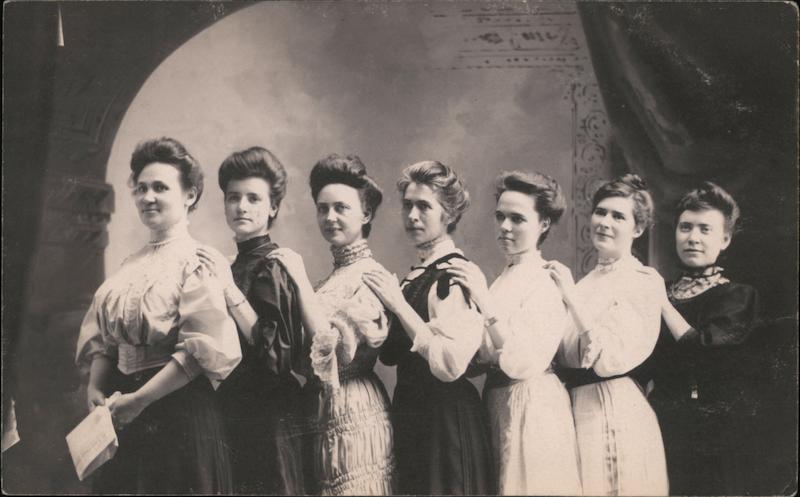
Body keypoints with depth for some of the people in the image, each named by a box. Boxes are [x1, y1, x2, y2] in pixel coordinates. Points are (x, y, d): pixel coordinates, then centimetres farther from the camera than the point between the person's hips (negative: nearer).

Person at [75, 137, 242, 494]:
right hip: (122, 422, 7)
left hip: (179, 413, -6)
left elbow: (204, 350, -19)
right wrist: (95, 387, -4)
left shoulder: (200, 262, -9)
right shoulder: (132, 265, 13)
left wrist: (139, 399, -18)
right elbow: (103, 337, 14)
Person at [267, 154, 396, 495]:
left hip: (352, 415, -8)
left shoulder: (372, 276, -13)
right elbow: (306, 356, 11)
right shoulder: (333, 278, 11)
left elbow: (338, 350, -25)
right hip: (320, 415, 8)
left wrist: (301, 282, -22)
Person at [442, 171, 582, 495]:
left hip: (531, 410, -7)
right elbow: (485, 356, 9)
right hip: (496, 404, 7)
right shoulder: (504, 280, 8)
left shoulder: (545, 284, -13)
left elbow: (524, 363, -23)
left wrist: (485, 301, -26)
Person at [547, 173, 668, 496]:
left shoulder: (645, 281, -9)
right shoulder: (587, 282, 11)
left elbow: (612, 359, -20)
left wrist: (572, 297, -20)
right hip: (573, 406, 7)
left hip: (616, 413, -7)